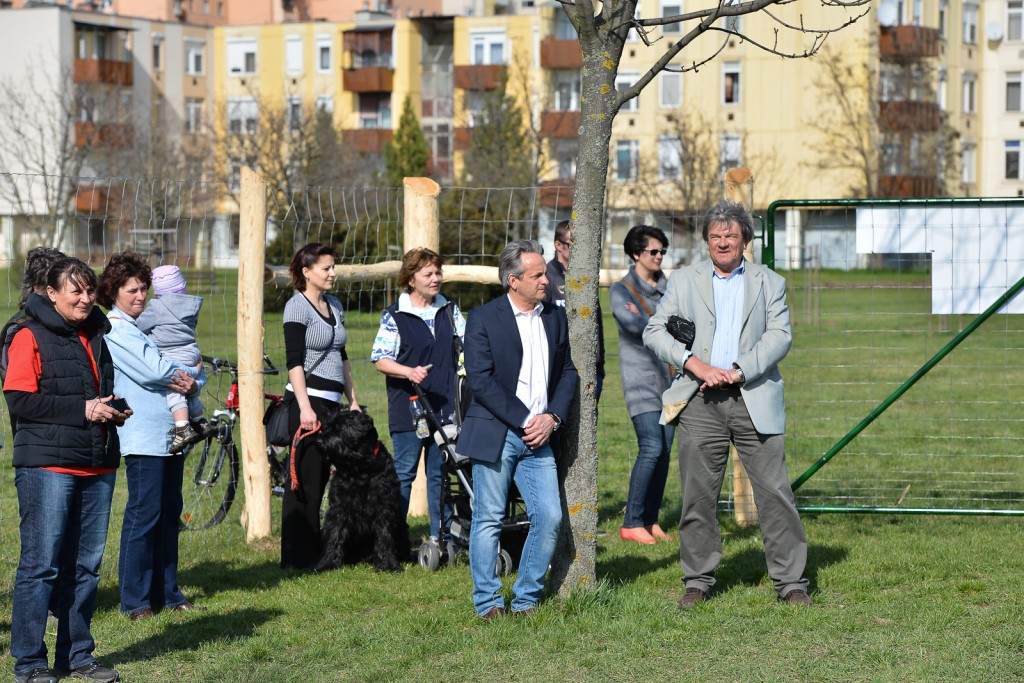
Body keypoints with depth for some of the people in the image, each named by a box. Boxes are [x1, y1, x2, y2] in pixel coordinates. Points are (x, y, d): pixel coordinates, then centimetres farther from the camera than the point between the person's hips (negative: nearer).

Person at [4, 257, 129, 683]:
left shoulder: (96, 335, 18)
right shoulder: (30, 337, -4)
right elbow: (18, 399, -12)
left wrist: (113, 411, 9)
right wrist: (82, 409, -16)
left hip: (97, 465, 7)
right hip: (47, 465, -7)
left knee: (85, 564, 8)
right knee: (41, 564, -6)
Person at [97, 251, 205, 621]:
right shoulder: (114, 329, -5)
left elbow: (196, 369, 12)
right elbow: (153, 370, -17)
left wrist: (191, 382, -10)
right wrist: (187, 370, 0)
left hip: (172, 433, 8)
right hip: (143, 435, -8)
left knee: (169, 513, 10)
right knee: (144, 513, -7)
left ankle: (166, 591, 17)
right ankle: (135, 600, -3)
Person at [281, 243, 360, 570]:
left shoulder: (334, 305, 15)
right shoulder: (297, 306, -8)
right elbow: (294, 361, -15)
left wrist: (352, 400, 18)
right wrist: (304, 407, -22)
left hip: (332, 400, 8)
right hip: (308, 398, -8)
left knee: (321, 476, 8)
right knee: (305, 477, -6)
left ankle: (314, 550, 13)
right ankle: (298, 554, -3)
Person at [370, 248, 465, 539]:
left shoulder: (449, 309, 10)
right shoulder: (394, 316, -4)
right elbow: (380, 359, -7)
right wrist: (409, 372, -21)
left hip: (444, 406, 4)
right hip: (408, 408, -4)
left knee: (439, 473, 9)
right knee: (404, 473, -2)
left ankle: (440, 535, 15)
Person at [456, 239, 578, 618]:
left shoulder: (555, 316, 11)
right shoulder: (484, 319, -5)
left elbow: (568, 371, 14)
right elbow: (480, 381, -11)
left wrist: (552, 417, -2)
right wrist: (523, 421, -13)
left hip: (539, 436, 5)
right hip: (495, 434, -5)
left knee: (550, 518, -1)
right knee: (489, 520, 0)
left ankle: (526, 599, 12)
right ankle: (488, 602, 9)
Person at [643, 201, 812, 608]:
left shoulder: (769, 283, 11)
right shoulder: (684, 281, 13)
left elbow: (780, 336, 0)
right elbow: (654, 331, 5)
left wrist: (737, 372, -13)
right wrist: (694, 363, -10)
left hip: (755, 401, -1)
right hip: (701, 403, 1)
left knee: (774, 491, -3)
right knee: (698, 495, 3)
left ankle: (791, 582, 4)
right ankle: (698, 581, 13)